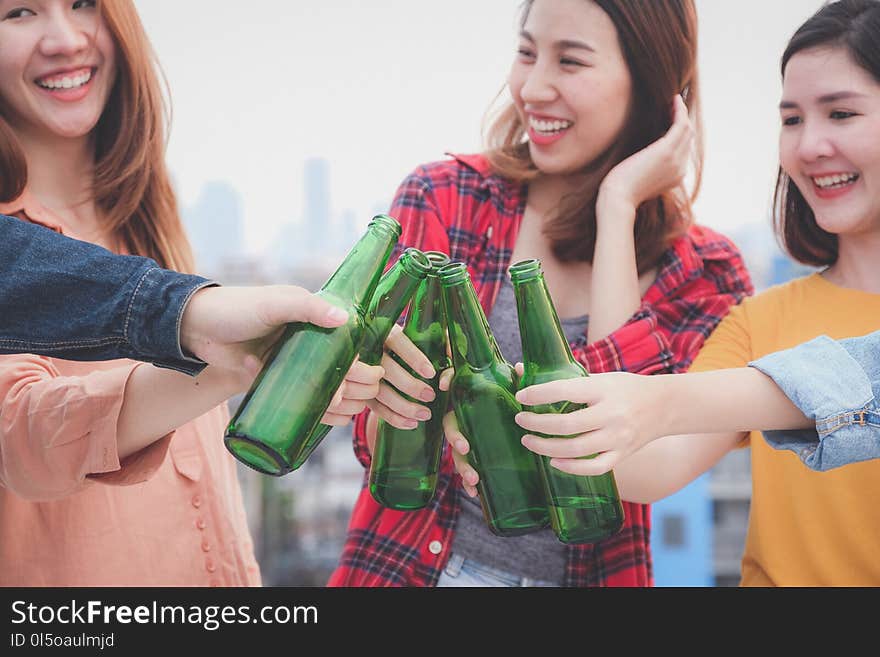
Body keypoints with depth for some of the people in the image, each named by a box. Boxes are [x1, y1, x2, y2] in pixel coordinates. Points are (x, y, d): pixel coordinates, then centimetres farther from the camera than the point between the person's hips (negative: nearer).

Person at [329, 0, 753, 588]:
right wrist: (392, 392, -27)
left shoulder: (707, 274, -1)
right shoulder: (442, 199, -3)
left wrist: (617, 205, -11)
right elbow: (382, 443, -4)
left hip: (593, 572, 1)